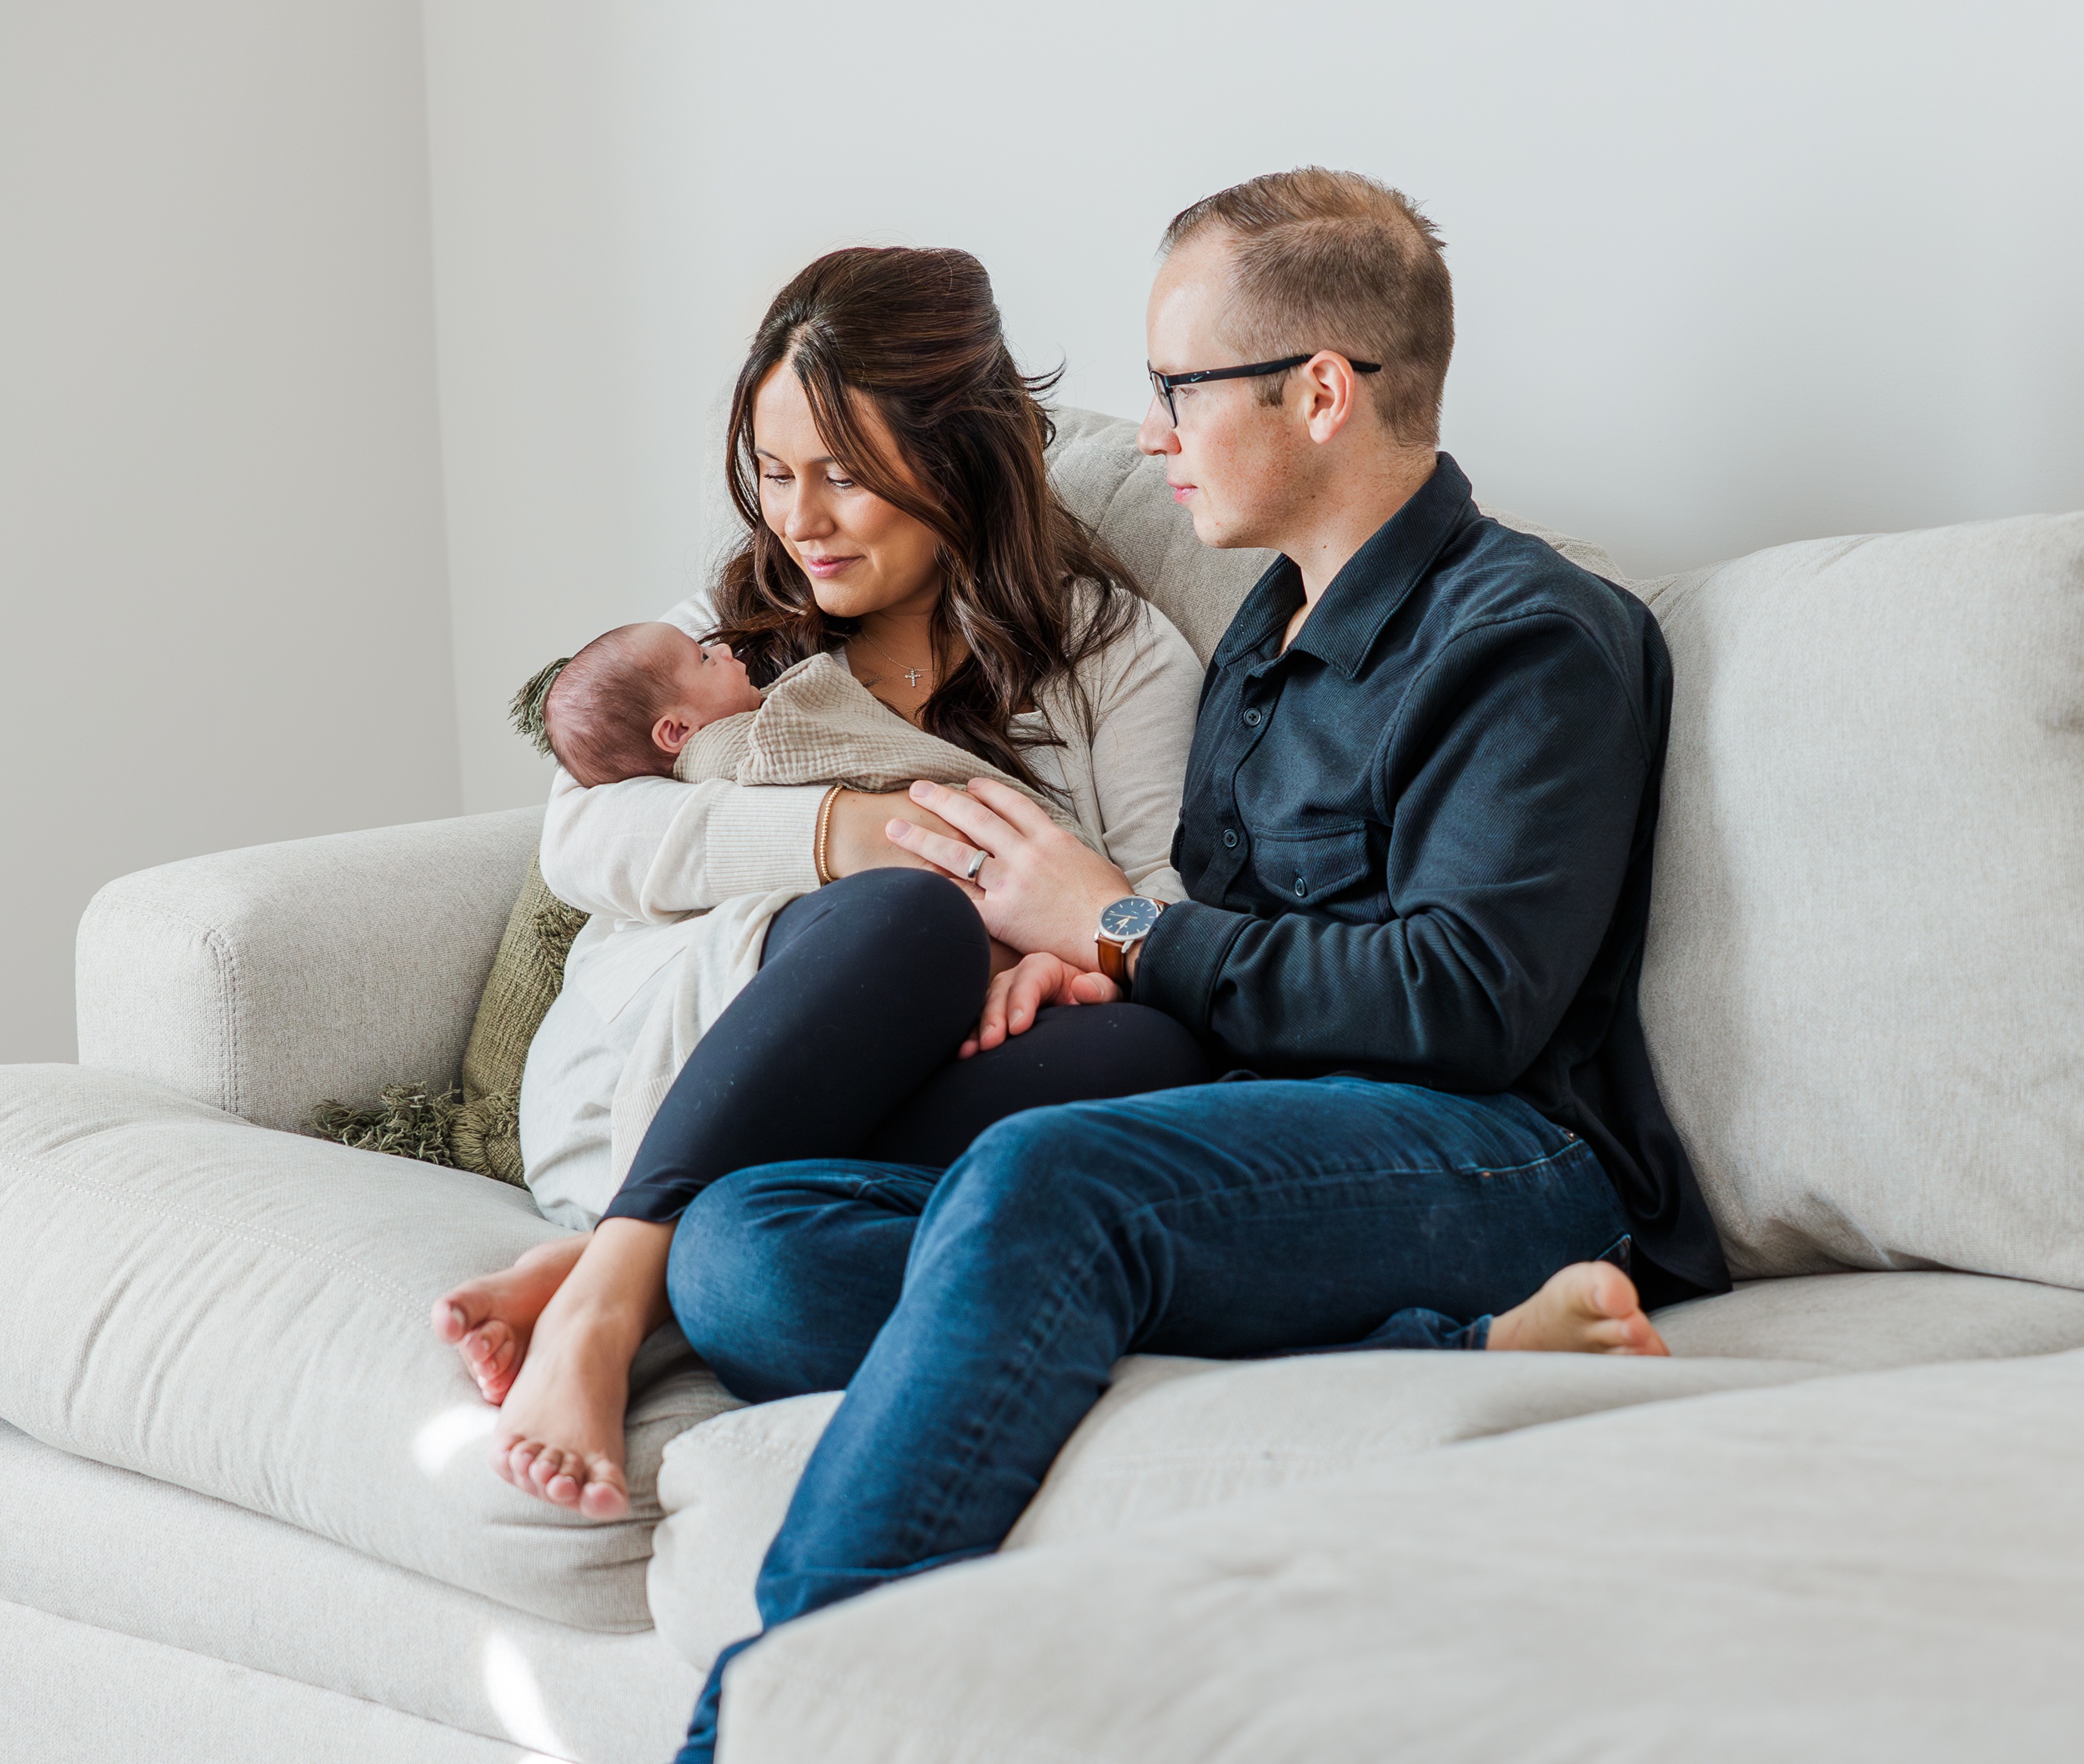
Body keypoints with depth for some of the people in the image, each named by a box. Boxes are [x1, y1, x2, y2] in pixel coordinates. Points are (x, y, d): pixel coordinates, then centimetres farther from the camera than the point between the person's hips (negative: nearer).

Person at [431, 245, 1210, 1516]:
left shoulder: (1113, 649, 16)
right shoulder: (743, 633, 22)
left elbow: (1181, 906, 3)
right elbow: (583, 840, 6)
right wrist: (830, 836, -11)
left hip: (932, 1094, 0)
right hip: (658, 1063, 0)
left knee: (1150, 1048, -35)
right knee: (906, 919, -33)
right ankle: (603, 1311, -46)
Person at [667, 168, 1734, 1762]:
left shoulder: (1537, 640, -2)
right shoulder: (1269, 635, 26)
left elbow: (1464, 1003, -13)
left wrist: (1119, 927, -4)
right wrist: (1087, 969, 5)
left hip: (1499, 1159, -8)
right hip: (1254, 1147, 8)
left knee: (1038, 1184, -37)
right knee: (743, 1241, -16)